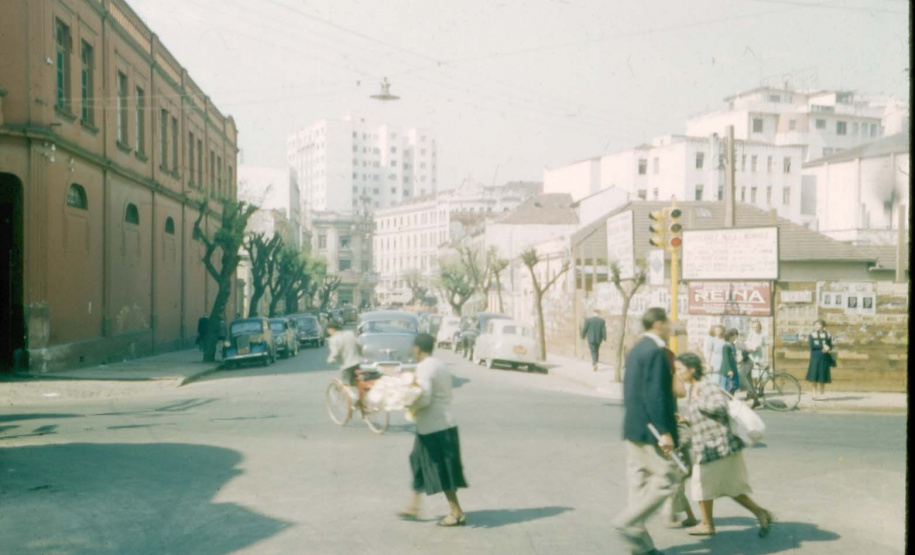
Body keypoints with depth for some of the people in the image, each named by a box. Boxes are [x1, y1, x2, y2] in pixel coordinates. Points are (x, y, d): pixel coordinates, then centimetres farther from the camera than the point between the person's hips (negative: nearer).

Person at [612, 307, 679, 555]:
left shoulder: (636, 350, 14)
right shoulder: (655, 351, -15)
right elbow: (655, 394, -22)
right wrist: (665, 431, -22)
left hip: (633, 428, 10)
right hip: (650, 428, -10)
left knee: (640, 482, 11)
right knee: (667, 480, -1)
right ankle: (628, 522, -3)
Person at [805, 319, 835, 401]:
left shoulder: (827, 335, 10)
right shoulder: (812, 335, 4)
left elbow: (830, 346, 6)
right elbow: (812, 346, -8)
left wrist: (827, 348, -16)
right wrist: (822, 346, -16)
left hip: (824, 358, 1)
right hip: (815, 358, -1)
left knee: (823, 378, 1)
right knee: (814, 376, -2)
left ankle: (820, 394, 9)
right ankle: (815, 393, 9)